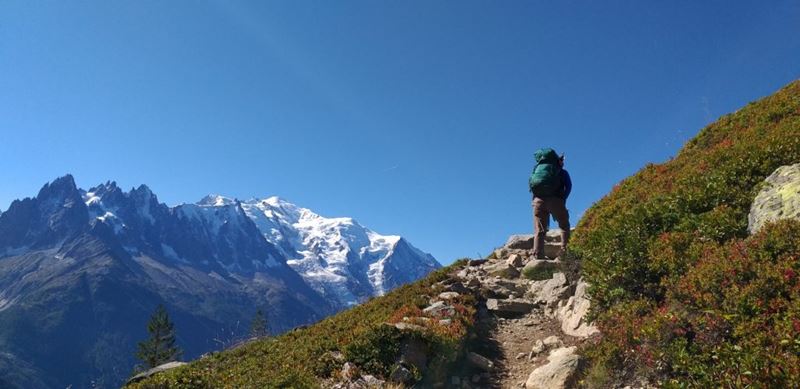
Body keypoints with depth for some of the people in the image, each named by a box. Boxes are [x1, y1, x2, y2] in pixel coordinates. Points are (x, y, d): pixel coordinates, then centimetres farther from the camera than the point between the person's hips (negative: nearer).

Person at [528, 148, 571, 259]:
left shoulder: (537, 168, 27)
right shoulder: (562, 172, 19)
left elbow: (530, 183, 15)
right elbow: (568, 186, 2)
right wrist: (563, 199, 2)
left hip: (538, 200, 2)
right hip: (555, 199, -2)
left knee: (539, 230, 2)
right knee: (564, 226, 12)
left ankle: (538, 255, -10)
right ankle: (564, 250, -4)